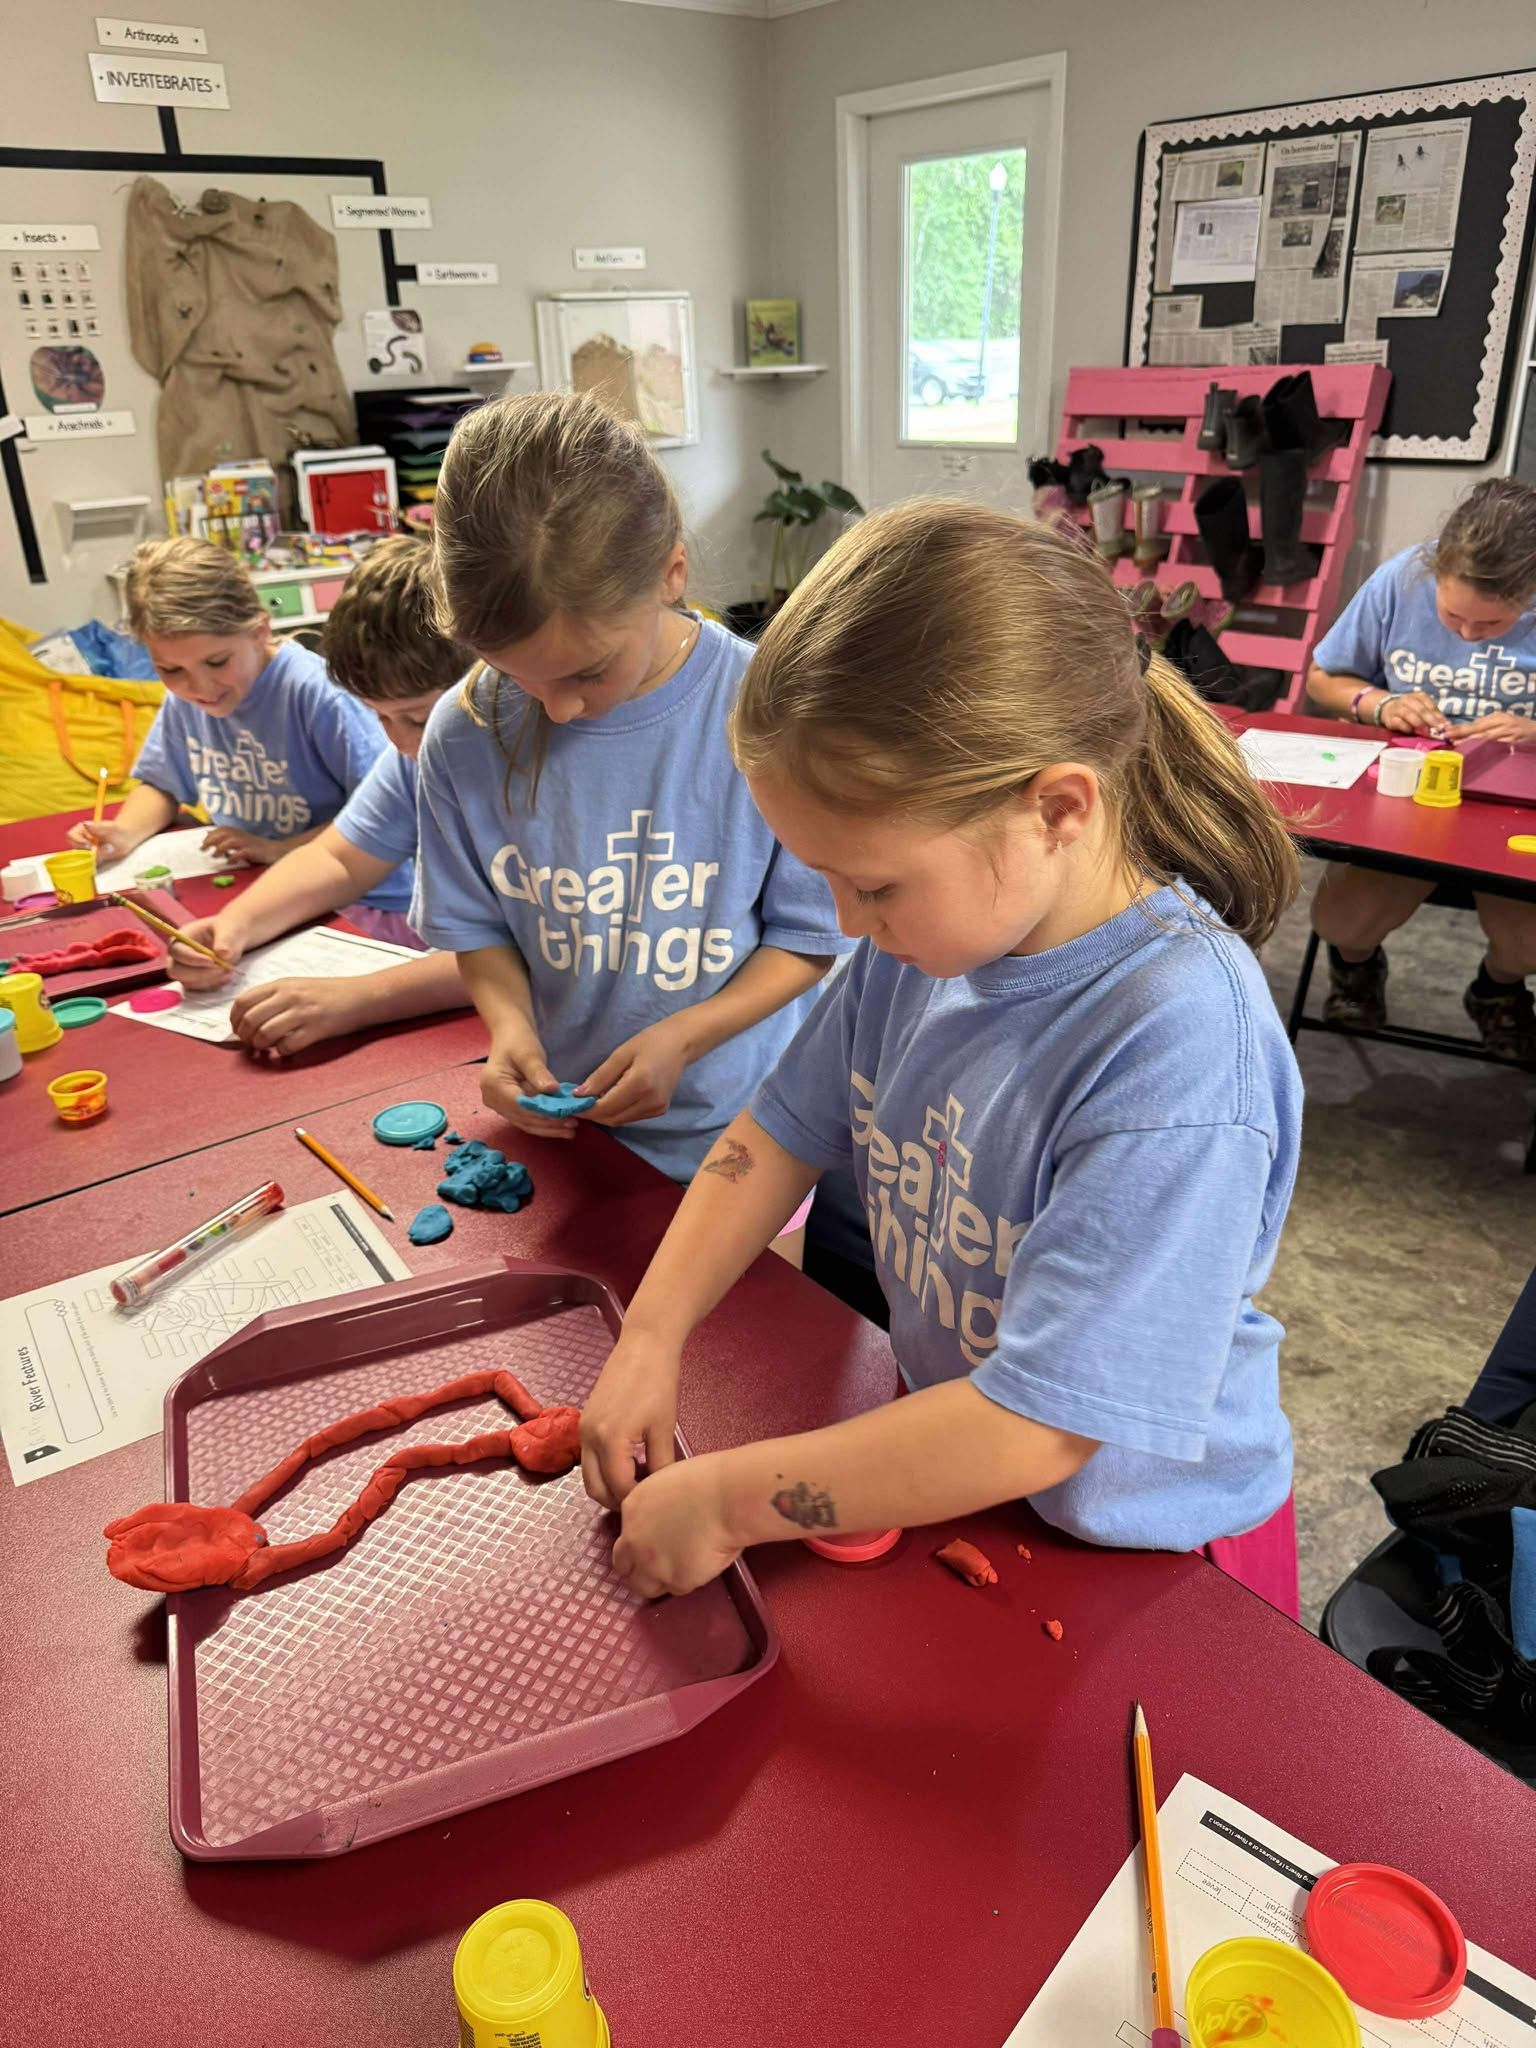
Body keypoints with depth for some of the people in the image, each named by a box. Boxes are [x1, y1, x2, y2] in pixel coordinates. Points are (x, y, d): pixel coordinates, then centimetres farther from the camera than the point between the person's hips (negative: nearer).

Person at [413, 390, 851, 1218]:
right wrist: (510, 1021, -17)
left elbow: (811, 934, -10)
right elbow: (477, 924, 2)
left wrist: (685, 1036, -23)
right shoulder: (465, 737, -11)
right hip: (551, 1125, 3)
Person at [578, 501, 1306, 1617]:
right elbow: (782, 1132, 0)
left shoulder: (1179, 1044, -35)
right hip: (945, 1444, 6)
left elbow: (1032, 1430, -33)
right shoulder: (925, 934, -13)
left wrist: (724, 1500, -25)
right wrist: (651, 1338, -8)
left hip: (1141, 1541, -5)